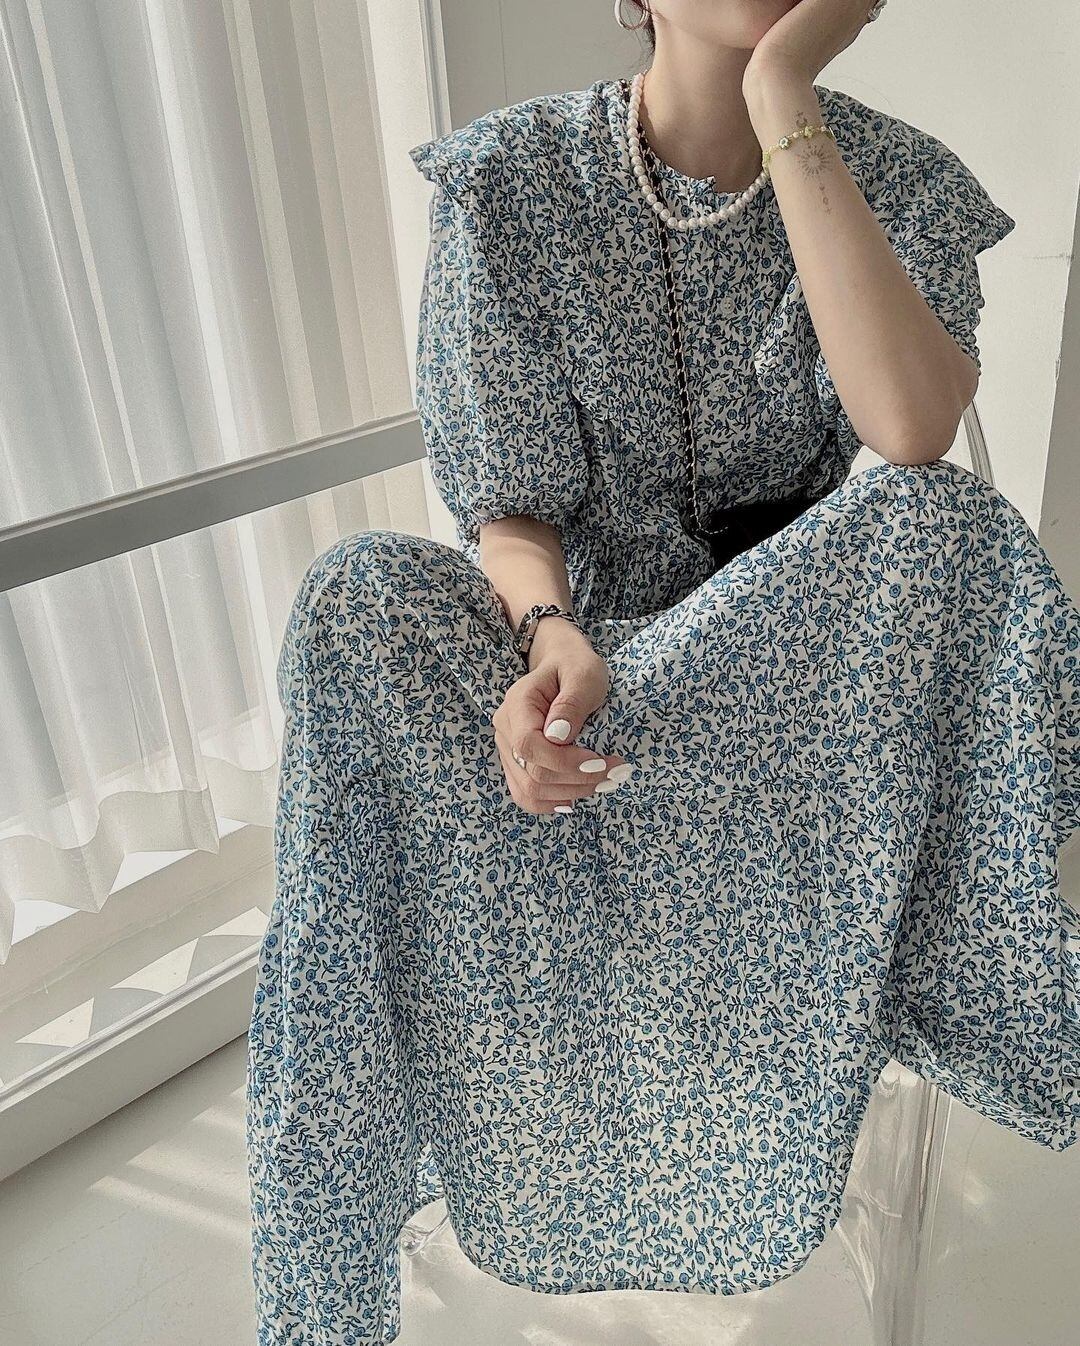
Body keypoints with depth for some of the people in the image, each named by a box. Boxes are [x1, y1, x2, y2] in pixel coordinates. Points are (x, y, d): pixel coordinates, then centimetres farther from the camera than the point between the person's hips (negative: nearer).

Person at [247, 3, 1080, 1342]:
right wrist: (553, 637, -32)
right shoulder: (507, 178, -6)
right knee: (357, 595, -28)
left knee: (948, 524, -29)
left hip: (802, 641, 1)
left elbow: (913, 433, -26)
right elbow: (511, 504, -9)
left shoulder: (895, 177, -4)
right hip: (570, 614, 0)